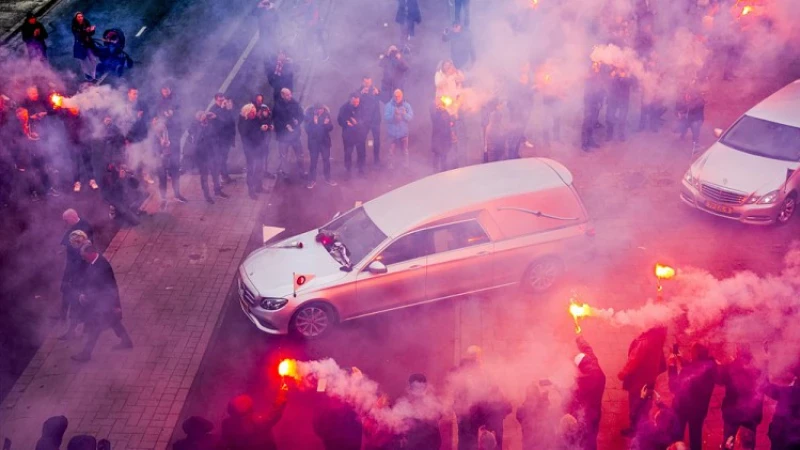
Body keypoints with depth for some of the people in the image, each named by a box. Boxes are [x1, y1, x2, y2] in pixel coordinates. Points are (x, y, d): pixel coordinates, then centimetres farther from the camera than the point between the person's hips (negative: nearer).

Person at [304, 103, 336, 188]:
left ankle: (328, 179, 24)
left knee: (326, 160, 10)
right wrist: (314, 123, -29)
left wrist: (327, 124, -25)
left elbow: (331, 128, -4)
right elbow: (307, 129, -14)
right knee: (313, 161, 2)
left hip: (325, 141, 2)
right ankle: (312, 180, 13)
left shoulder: (326, 114, -7)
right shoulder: (309, 115, -12)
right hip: (313, 142, -2)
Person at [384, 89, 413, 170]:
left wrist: (404, 114, -29)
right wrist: (394, 115, -30)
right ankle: (391, 166, 17)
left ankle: (405, 166, 26)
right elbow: (386, 117, -14)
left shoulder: (407, 105, -1)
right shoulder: (389, 105, -5)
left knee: (405, 150, 12)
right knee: (392, 151, 5)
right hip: (393, 132, -1)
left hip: (403, 132, 1)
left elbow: (410, 117, -9)